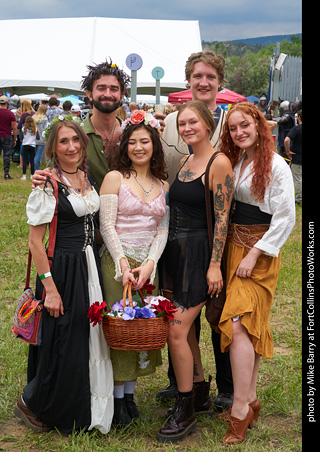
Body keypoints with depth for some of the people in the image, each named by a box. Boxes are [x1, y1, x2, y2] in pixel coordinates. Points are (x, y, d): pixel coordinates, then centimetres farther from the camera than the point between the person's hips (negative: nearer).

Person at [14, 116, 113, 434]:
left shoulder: (86, 177, 8)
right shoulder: (48, 184, -14)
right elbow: (35, 241, -15)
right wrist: (50, 287, -18)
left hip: (89, 268, 7)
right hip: (62, 270, -7)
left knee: (88, 340, 14)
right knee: (63, 346, 0)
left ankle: (81, 413, 32)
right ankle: (31, 404, 25)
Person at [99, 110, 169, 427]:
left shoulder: (162, 184, 10)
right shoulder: (115, 178, -2)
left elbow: (163, 229, 5)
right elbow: (107, 227, -7)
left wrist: (149, 264, -9)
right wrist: (124, 265, -15)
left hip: (149, 264, 4)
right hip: (117, 261, -4)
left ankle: (130, 392, 19)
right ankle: (117, 398, 8)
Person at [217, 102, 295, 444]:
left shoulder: (276, 165, -10)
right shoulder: (234, 161, 12)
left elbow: (285, 218, -12)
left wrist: (254, 255, -15)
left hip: (259, 252, -7)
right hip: (233, 246, 7)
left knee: (238, 323, -15)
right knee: (251, 327, 10)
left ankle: (240, 408, -8)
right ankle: (250, 399, 19)